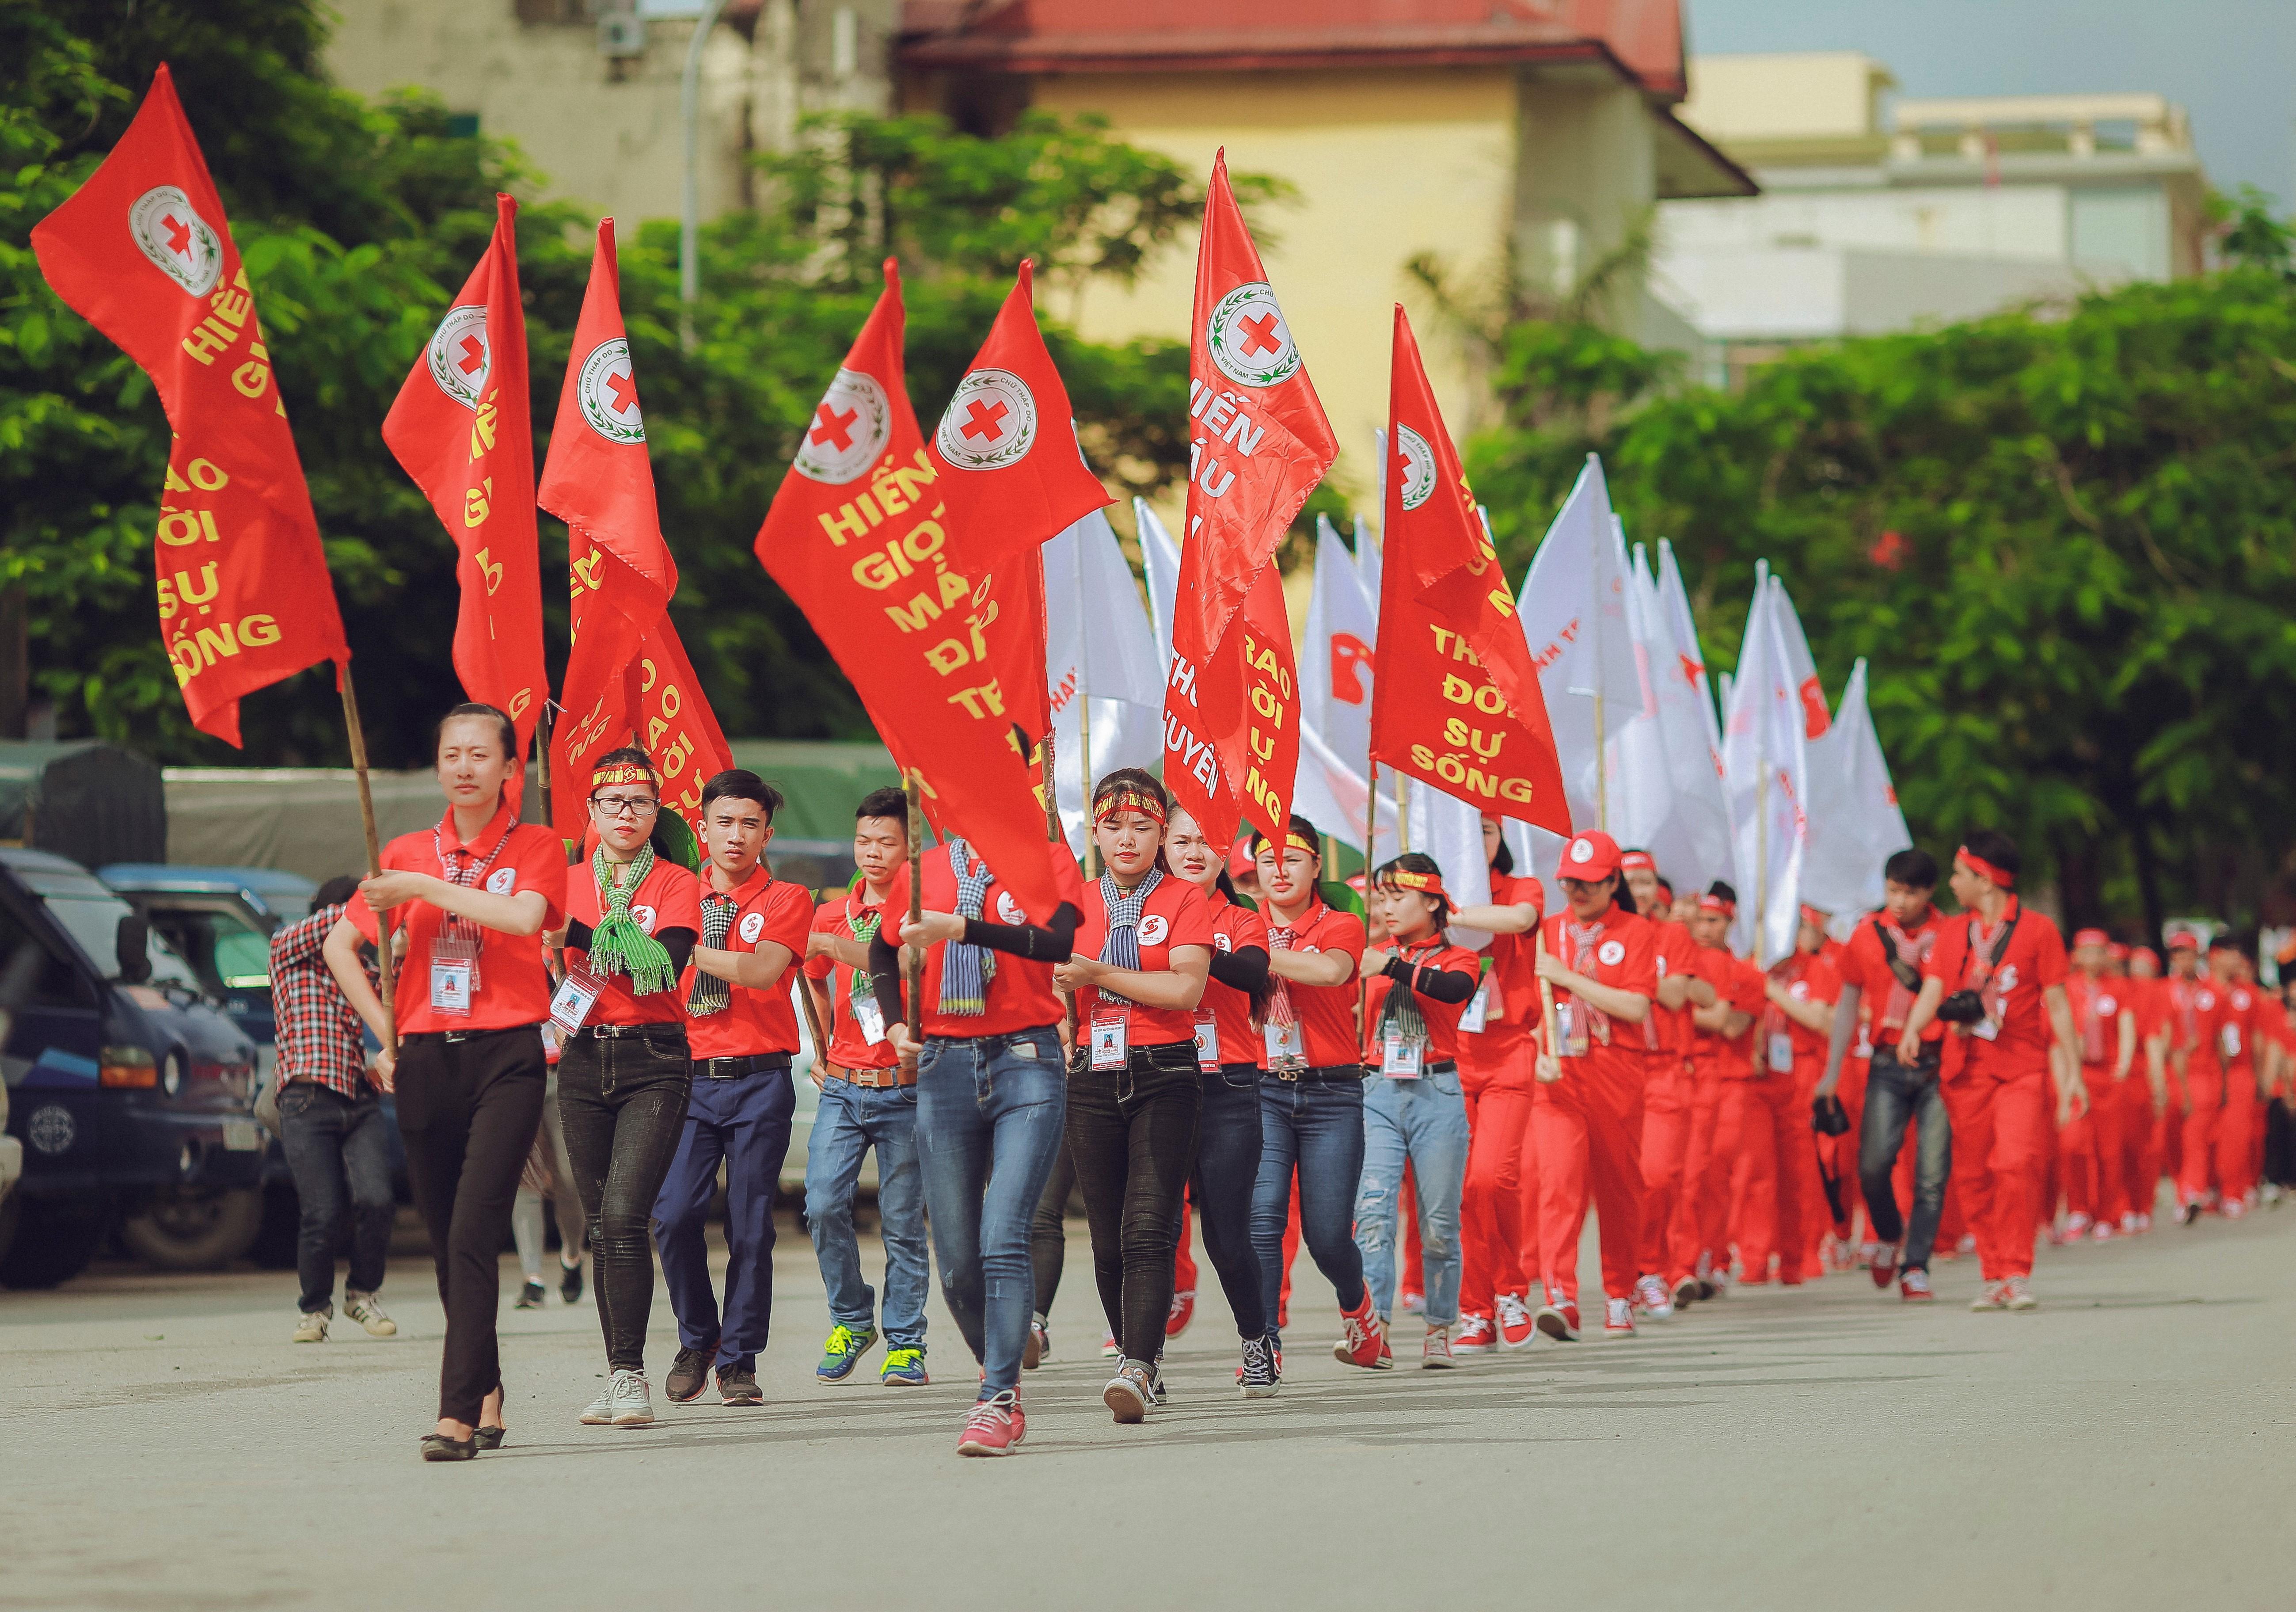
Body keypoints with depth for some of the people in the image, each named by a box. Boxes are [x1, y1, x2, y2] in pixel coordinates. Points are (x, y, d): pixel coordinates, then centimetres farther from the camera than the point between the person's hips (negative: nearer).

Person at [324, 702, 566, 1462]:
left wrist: (420, 887, -11)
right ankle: (487, 1397, 21)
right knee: (447, 1240, 8)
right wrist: (386, 1034, 11)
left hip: (507, 1056, -4)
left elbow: (523, 916, -17)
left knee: (474, 1233, -16)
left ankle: (457, 1415, -22)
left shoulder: (536, 847, 3)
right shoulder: (408, 854, 12)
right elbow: (340, 944, 19)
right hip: (426, 1059, 4)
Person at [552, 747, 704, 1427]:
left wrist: (583, 933, -20)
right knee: (600, 1224, 6)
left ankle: (631, 1374, -15)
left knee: (623, 1215, -17)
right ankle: (618, 1373, 12)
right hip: (584, 1063, 4)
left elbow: (666, 965, -15)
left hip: (654, 1063, -4)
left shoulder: (678, 885, 1)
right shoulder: (568, 884, 11)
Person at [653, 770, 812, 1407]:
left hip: (759, 1081, -2)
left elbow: (763, 970, -13)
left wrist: (687, 948, -16)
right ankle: (697, 1339, 13)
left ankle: (738, 1361, 8)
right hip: (689, 1076, 2)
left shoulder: (787, 900, 3)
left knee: (750, 1226, -2)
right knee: (672, 1215, -9)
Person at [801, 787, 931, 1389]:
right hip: (843, 1088, 3)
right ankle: (852, 1321, 9)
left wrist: (840, 946, -24)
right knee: (824, 1206, -9)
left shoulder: (915, 897, -2)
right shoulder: (833, 914, 12)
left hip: (904, 1089, -3)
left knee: (903, 1221, 0)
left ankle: (906, 1341, 7)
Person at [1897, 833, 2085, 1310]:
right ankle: (1994, 1278, 10)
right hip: (1970, 1070, 4)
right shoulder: (1954, 934, 12)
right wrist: (1913, 1029, -21)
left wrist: (2074, 1072, -2)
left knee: (2017, 1165, -17)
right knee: (1978, 1176, 3)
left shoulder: (2037, 930, 0)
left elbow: (2057, 1004, 0)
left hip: (2023, 1069, -4)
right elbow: (1933, 988, 0)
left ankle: (2017, 1274, -12)